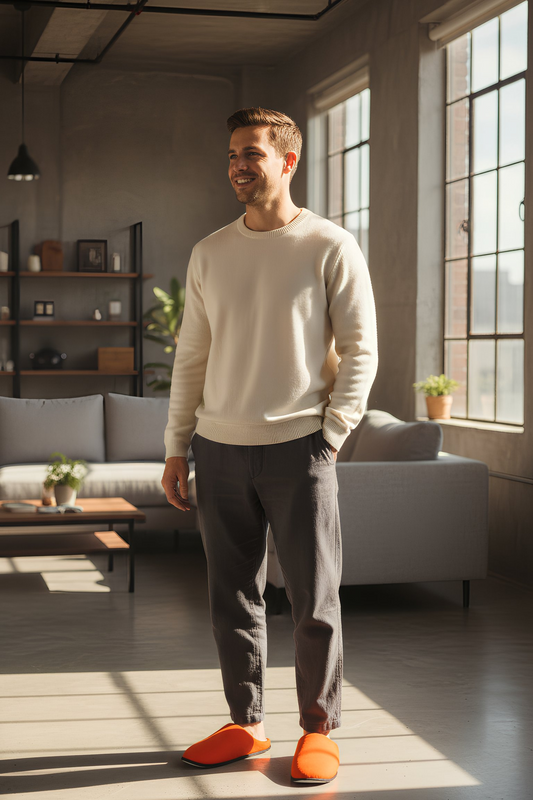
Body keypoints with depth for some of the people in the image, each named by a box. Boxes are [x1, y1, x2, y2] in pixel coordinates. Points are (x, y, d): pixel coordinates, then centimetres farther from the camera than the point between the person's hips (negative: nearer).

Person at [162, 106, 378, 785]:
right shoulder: (210, 253, 11)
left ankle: (319, 730, 16)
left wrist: (330, 435, -8)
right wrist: (176, 448, 10)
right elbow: (191, 357, 14)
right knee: (232, 600, 9)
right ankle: (244, 725, 22)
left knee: (314, 603, 2)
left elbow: (360, 351, -1)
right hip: (219, 449, 4)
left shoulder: (331, 247, -1)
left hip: (298, 448, -4)